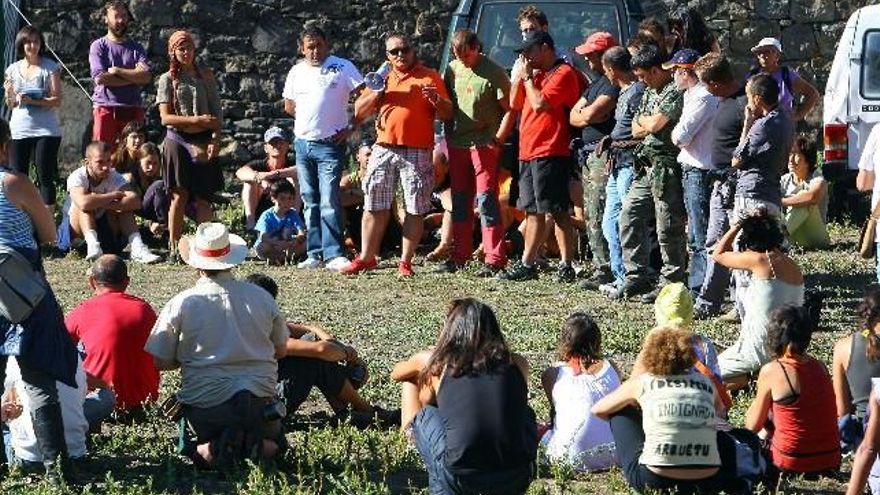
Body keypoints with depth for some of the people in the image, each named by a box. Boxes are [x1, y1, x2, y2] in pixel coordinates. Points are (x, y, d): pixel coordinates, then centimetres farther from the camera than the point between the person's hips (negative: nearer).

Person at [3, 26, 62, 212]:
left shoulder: (50, 67, -2)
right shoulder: (13, 69, 9)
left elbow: (57, 100, -6)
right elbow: (10, 104, 12)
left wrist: (33, 101, -20)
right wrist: (10, 93, -10)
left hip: (46, 131, -3)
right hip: (19, 131, 3)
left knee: (45, 177, -2)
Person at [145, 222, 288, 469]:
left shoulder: (181, 304, -7)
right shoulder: (262, 297, 1)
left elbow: (160, 361, -1)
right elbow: (280, 351, 13)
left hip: (204, 403, -1)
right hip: (259, 400, 1)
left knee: (200, 450, 27)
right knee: (273, 439, 28)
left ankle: (212, 448, -10)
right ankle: (259, 445, -8)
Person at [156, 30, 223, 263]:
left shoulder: (206, 76, 9)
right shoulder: (167, 80, 2)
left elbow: (216, 112, 6)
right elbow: (165, 117, -5)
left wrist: (215, 139, -6)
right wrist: (196, 120, -16)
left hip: (203, 141, 2)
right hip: (178, 141, -2)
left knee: (204, 196, 0)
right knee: (179, 196, -1)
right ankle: (174, 248, 3)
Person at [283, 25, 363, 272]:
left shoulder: (342, 67, -5)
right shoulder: (297, 72, 10)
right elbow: (289, 106, 22)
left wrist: (352, 127, -10)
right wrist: (309, 119, 9)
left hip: (330, 144, -6)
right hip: (302, 143, 6)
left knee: (329, 202, -12)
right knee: (310, 202, 9)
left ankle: (333, 254, -12)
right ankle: (315, 253, 14)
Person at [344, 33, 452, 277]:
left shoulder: (430, 77, 5)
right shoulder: (381, 78, 17)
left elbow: (447, 114, 2)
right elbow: (358, 112, 11)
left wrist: (436, 99, -18)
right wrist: (376, 93, -5)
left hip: (417, 153, -3)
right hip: (383, 149, 3)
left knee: (415, 209, -2)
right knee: (374, 206, 5)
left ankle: (406, 261, 6)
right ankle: (367, 257, 12)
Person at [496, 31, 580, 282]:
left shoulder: (563, 73, -8)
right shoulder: (537, 73, 21)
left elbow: (540, 103, -19)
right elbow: (515, 104, 20)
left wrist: (527, 77, -7)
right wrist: (519, 76, 8)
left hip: (550, 153, -9)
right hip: (529, 152, 10)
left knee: (557, 210, -8)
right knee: (533, 211, 13)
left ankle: (566, 266, -7)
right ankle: (527, 264, 18)